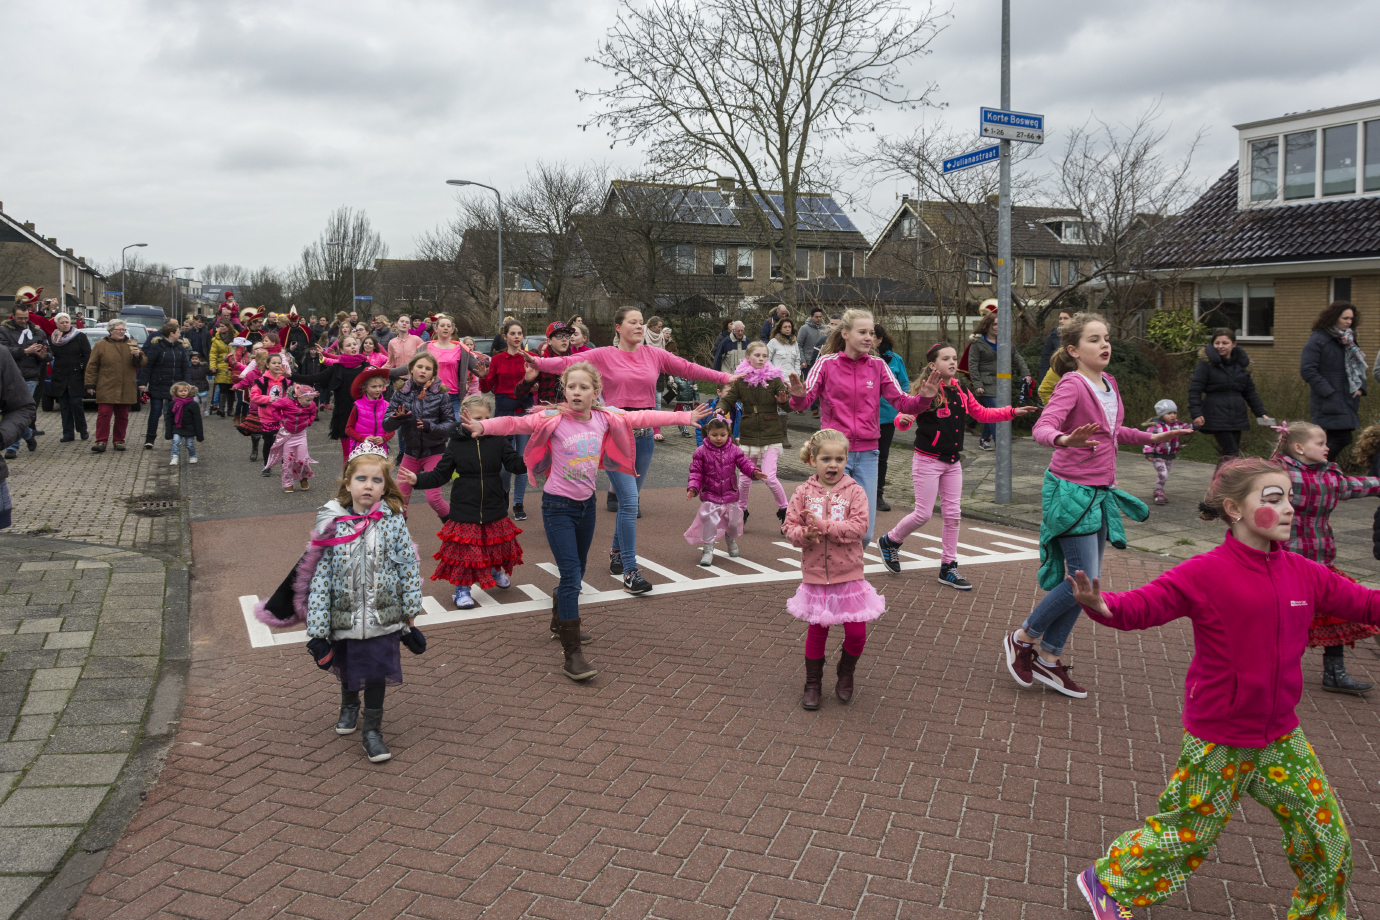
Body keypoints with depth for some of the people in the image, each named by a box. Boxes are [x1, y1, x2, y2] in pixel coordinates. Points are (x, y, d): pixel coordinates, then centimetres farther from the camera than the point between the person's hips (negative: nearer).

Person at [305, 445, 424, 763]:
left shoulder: (393, 521, -10)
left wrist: (411, 609, -1)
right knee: (346, 668, 22)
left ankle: (372, 729, 21)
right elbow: (320, 575, -8)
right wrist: (317, 626, -10)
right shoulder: (332, 523, -10)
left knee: (376, 672, 3)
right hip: (344, 614, 2)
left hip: (382, 615, -1)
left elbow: (408, 565, -3)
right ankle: (349, 705, 52)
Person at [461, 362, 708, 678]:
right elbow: (516, 423, -25)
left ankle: (560, 623, 45)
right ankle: (572, 654, -11)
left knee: (578, 570, 20)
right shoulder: (553, 419, -15)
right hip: (558, 506, -5)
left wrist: (687, 417, 10)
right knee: (571, 575, -13)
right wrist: (483, 426, -42)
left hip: (586, 504, 6)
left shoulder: (606, 418, -2)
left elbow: (643, 418, 5)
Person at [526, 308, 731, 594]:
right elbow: (569, 362, -10)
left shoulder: (654, 355, 11)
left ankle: (617, 554, 34)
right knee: (629, 501, -12)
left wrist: (724, 377, 15)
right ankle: (630, 572, -10)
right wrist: (539, 362, -26)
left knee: (630, 500, 13)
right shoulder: (603, 356, 0)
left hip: (644, 434, 5)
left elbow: (687, 368, 14)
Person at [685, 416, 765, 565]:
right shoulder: (701, 452, -5)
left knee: (733, 522, 12)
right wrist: (692, 488, -17)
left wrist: (754, 472, -22)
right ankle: (707, 550, -3)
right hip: (709, 496, -2)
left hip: (730, 496, 2)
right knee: (709, 521, -16)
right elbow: (696, 472, -4)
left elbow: (744, 463, -2)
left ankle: (731, 539, 45)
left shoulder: (734, 450, 0)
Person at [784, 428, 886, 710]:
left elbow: (859, 526, -16)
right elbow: (791, 526, -3)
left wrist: (825, 525, -25)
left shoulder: (854, 491, -5)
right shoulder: (803, 492, -2)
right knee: (817, 630, 11)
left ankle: (846, 674, 31)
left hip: (849, 575, -1)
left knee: (856, 631, 3)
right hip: (815, 575, 1)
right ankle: (812, 683, 29)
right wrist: (804, 534, -25)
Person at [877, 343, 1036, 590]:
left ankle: (948, 567, 17)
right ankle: (889, 541, 23)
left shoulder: (960, 389, 7)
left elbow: (981, 413, 19)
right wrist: (904, 419, -47)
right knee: (923, 514, -4)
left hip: (952, 462, 7)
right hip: (927, 460, -7)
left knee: (953, 514, 7)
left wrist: (1012, 412, 13)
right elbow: (905, 416, -24)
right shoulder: (926, 390, -15)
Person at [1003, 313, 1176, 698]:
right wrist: (1064, 439, -50)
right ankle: (1022, 638, 10)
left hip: (1101, 493, 9)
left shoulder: (1109, 384, 11)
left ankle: (1049, 659, 20)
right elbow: (1042, 427, -30)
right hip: (1071, 490, -9)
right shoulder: (1072, 384, -15)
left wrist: (1149, 438, 22)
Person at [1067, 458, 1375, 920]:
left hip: (1280, 736, 6)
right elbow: (1141, 606, -25)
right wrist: (1100, 604, -45)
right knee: (1183, 833, 9)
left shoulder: (1303, 574, 0)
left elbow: (1365, 604, 9)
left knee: (1328, 839, 11)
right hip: (1218, 742, -5)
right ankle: (1106, 881, 30)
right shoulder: (1204, 574, -18)